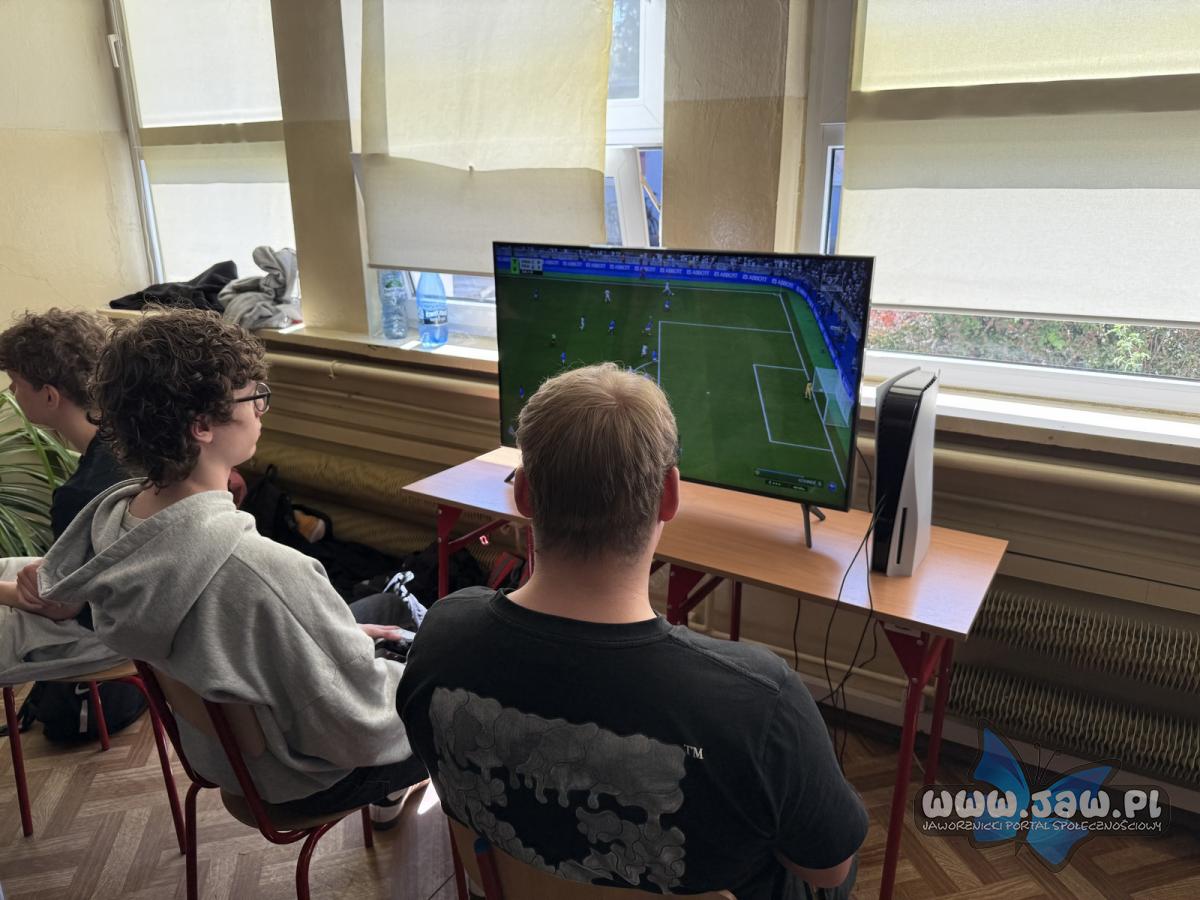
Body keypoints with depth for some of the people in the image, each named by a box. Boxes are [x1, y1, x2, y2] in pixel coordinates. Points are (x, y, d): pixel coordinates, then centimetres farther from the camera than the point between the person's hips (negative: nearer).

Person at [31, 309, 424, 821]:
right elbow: (362, 725, -30)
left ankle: (386, 795, 42)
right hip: (304, 775, -7)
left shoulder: (112, 515, -15)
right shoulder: (259, 569, -42)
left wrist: (339, 634, 3)